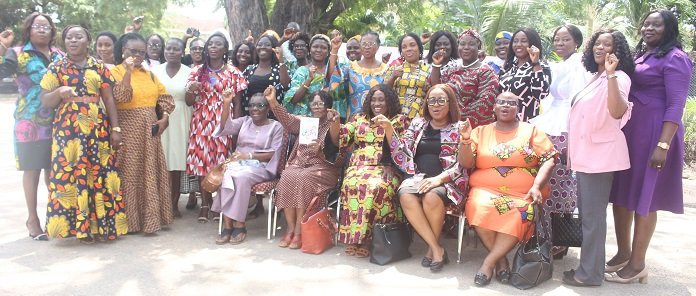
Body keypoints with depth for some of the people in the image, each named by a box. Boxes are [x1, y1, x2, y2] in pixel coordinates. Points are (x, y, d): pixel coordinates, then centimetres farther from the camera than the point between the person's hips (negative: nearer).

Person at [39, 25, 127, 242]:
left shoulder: (99, 67, 9)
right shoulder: (56, 68, 5)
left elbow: (109, 100, 8)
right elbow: (45, 101, 3)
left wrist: (115, 128, 1)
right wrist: (59, 92, -18)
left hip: (97, 128, 1)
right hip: (68, 129, -1)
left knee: (100, 174, 0)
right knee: (71, 175, -3)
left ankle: (101, 224, 10)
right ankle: (81, 226, 6)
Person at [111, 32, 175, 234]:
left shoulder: (149, 74, 13)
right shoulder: (116, 71, -4)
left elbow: (164, 97, 12)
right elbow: (121, 97, -19)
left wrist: (164, 117, -2)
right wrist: (127, 72, -23)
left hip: (150, 131, 6)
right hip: (128, 131, -6)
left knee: (151, 173, 8)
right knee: (130, 174, -1)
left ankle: (150, 216, 18)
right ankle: (130, 219, 6)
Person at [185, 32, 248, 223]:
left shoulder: (233, 73, 4)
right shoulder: (197, 71, 9)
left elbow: (237, 103, 3)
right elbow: (189, 102, 8)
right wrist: (191, 90, -14)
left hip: (223, 123, -2)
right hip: (201, 122, 2)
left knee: (222, 162, -2)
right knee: (202, 161, 0)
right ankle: (205, 203, 11)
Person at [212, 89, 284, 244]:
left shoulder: (276, 126, 3)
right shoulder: (244, 121, 16)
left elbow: (274, 154, -6)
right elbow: (226, 126, -3)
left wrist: (249, 155, -17)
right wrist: (226, 104, -17)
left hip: (261, 167, -3)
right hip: (239, 163, 4)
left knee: (241, 177, -35)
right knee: (226, 175, -30)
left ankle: (239, 225, -24)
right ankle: (228, 225, -27)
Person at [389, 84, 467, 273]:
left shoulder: (459, 129, 7)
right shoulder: (417, 124, 16)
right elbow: (401, 156, 10)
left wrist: (439, 178, -18)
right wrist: (388, 129, -2)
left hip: (446, 181, -2)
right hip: (417, 177, 3)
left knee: (431, 197, -36)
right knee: (406, 196, -32)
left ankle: (432, 248, -11)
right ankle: (437, 249, -22)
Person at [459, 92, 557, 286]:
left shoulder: (531, 130, 11)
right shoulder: (480, 132, 13)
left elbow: (549, 160, 3)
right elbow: (466, 164, 6)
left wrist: (536, 186, -13)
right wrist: (466, 140, -12)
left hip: (522, 194, 0)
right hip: (486, 190, 0)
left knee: (519, 216, -33)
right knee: (480, 210, -33)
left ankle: (488, 262, -17)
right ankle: (501, 259, -12)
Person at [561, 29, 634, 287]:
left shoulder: (618, 78, -9)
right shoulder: (594, 78, 17)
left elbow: (617, 112, -28)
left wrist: (611, 74, -31)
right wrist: (573, 151, 21)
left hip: (601, 153, -9)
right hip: (585, 153, 9)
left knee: (593, 213, -7)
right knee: (585, 211, 15)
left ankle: (590, 272, 1)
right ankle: (588, 264, 26)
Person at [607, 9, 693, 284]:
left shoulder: (674, 58, -7)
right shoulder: (637, 55, 16)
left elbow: (675, 106, -15)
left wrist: (663, 145, -23)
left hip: (652, 134, -7)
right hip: (625, 131, 8)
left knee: (643, 198, 0)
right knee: (621, 193, 10)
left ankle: (637, 264, 11)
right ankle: (623, 252, 24)